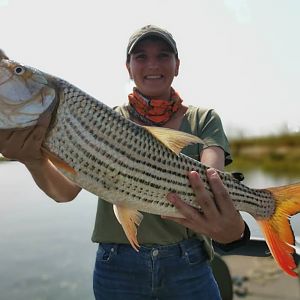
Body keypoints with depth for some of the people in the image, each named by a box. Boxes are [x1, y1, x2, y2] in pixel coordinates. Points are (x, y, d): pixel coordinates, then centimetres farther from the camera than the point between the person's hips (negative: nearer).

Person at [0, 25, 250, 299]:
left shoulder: (203, 119, -2)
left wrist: (232, 227, -41)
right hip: (118, 265, 1)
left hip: (188, 266, 0)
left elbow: (212, 180, -20)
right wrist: (35, 161, -32)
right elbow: (66, 190, -11)